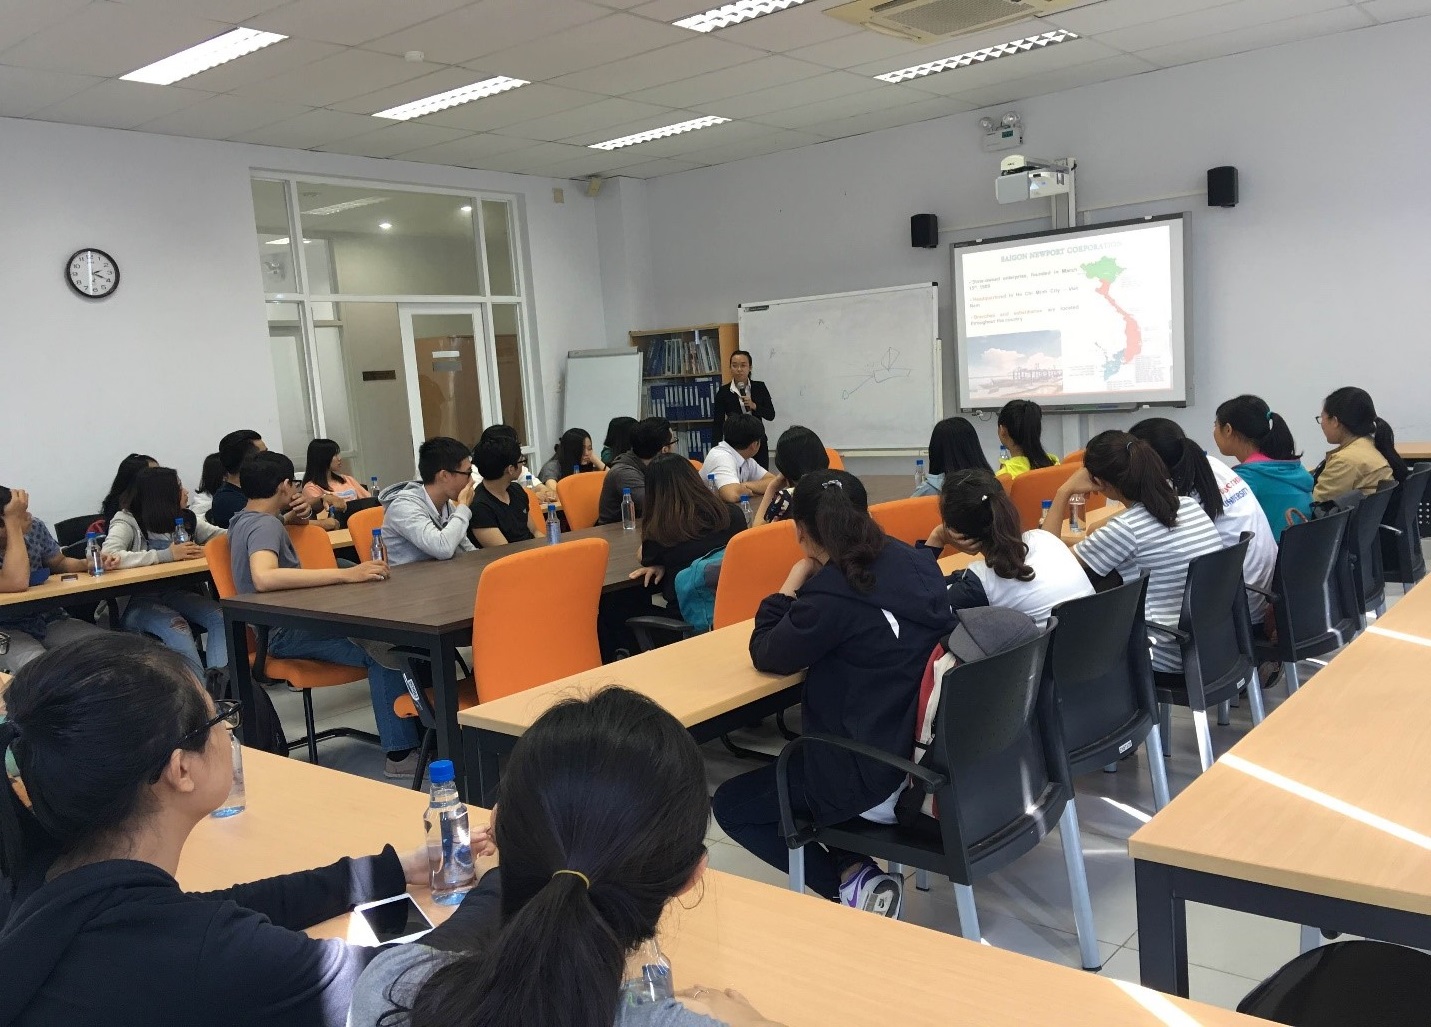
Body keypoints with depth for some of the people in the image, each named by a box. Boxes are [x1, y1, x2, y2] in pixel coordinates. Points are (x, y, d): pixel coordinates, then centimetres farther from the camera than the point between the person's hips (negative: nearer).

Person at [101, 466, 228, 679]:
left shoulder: (184, 520, 11)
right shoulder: (126, 523, -6)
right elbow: (108, 555, -25)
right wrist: (167, 555, -28)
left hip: (173, 594, 5)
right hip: (136, 603, -5)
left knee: (221, 617, -22)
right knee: (176, 626, -34)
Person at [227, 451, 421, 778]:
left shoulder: (243, 520, 12)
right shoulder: (265, 525, -17)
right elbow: (263, 577, -39)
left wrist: (288, 516, 17)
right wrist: (344, 574, -41)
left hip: (287, 621, 10)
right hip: (285, 633, -10)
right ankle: (400, 753, -22)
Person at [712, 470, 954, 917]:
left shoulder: (831, 593, -23)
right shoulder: (917, 562, 0)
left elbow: (767, 654, -7)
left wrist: (791, 587, 4)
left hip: (879, 779, -8)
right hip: (935, 752, 8)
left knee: (730, 804, 13)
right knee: (793, 759, 30)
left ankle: (852, 882, 4)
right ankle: (854, 873, 20)